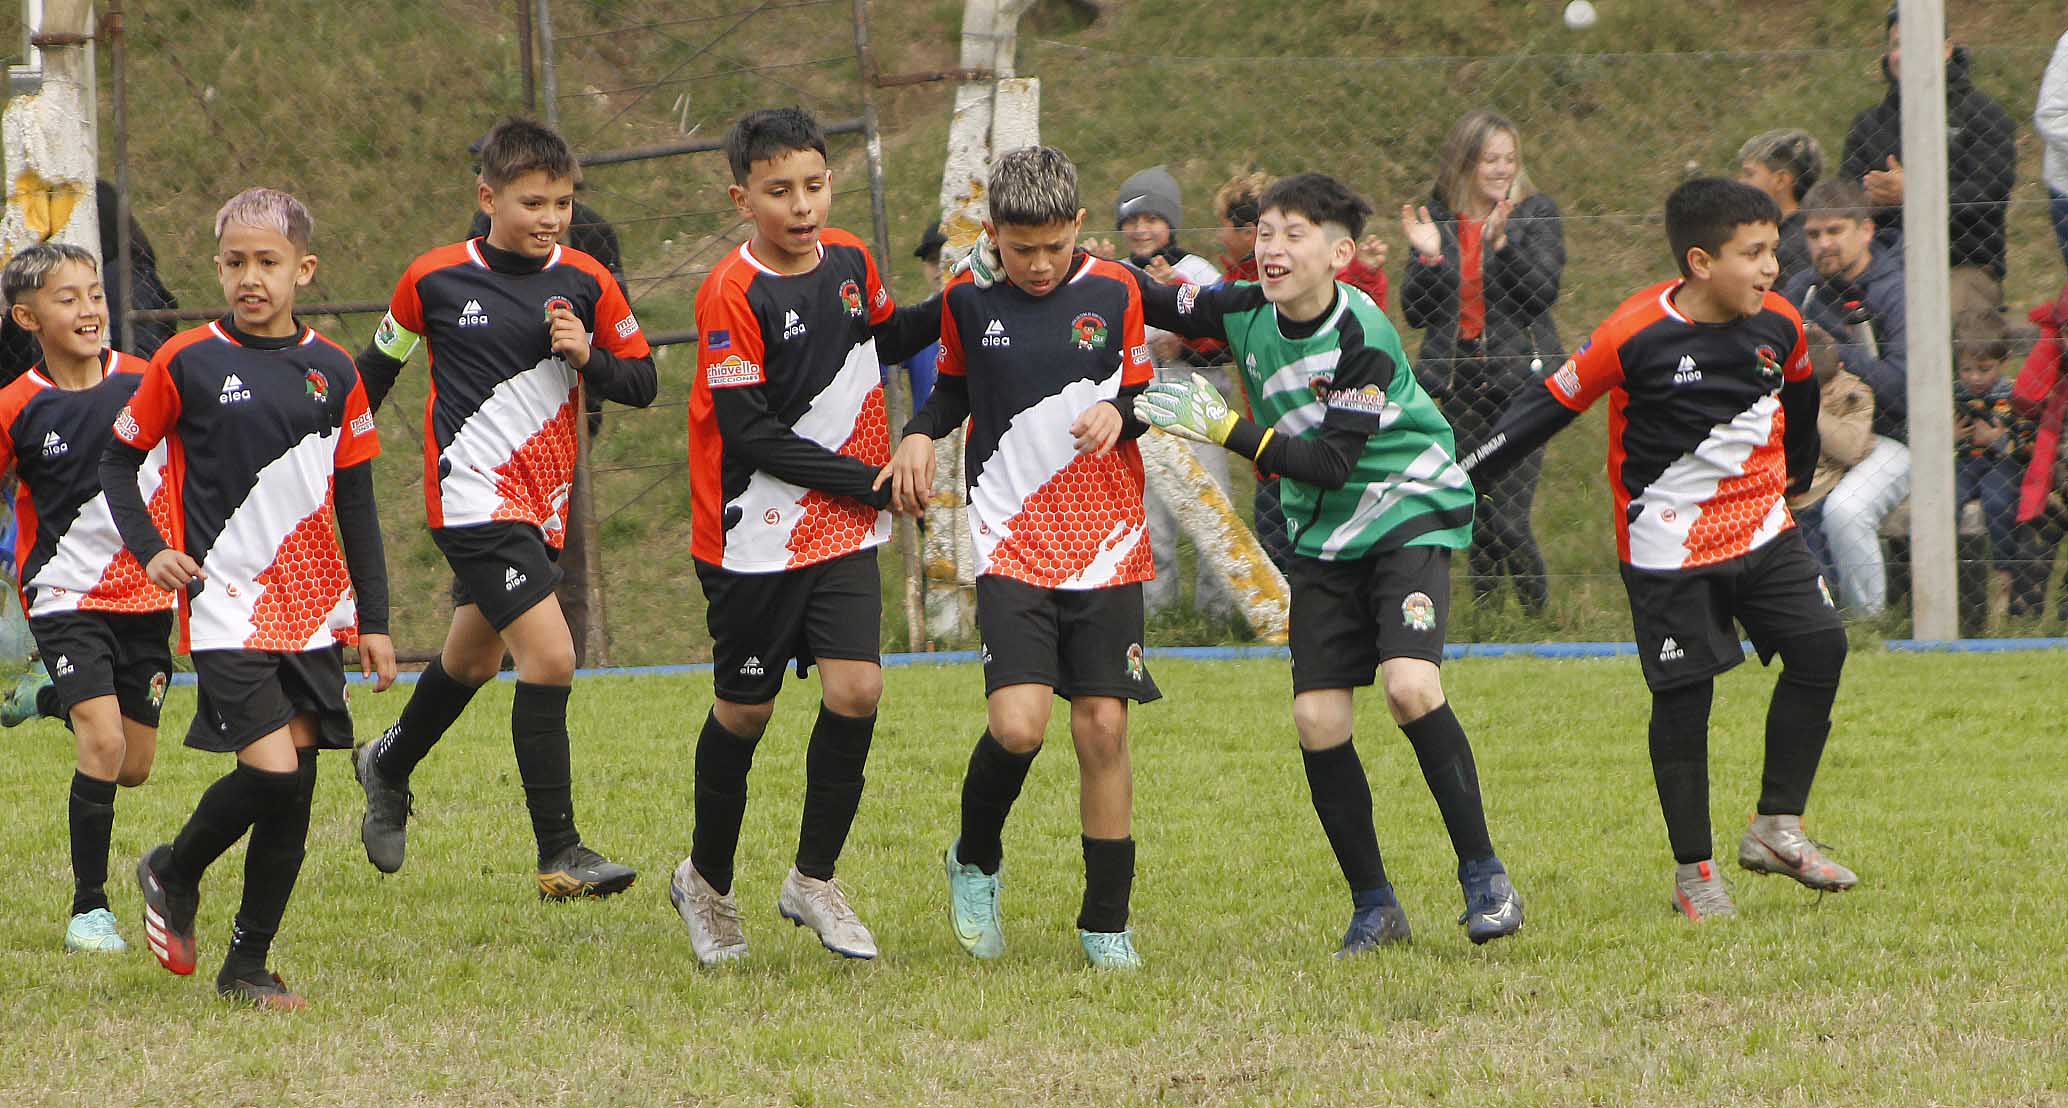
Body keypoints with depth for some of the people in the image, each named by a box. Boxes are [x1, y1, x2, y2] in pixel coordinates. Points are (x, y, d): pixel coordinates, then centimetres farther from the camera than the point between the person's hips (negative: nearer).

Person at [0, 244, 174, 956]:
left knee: (134, 766, 10)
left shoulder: (146, 382, -5)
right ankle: (89, 909, -7)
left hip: (146, 596, 3)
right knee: (103, 744, -19)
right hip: (67, 598, -3)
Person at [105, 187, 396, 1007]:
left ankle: (249, 966, 12)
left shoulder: (332, 372, 7)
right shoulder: (187, 363, -2)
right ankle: (174, 874, 12)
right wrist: (150, 550, -6)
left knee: (296, 791, 1)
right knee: (271, 770, -16)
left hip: (314, 615, 4)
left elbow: (356, 506, 13)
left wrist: (374, 619, 11)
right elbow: (119, 458, 8)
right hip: (227, 608, -4)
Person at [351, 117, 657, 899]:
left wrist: (588, 357, -14)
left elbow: (642, 382, 5)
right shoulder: (436, 280, -5)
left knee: (474, 658, 23)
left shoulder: (586, 283, 1)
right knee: (550, 658, -19)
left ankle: (389, 767, 52)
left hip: (542, 504, 5)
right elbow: (380, 366, 11)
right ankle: (560, 856, -16)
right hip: (472, 492, -5)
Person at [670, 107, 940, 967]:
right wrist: (866, 479, -19)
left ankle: (814, 879, 6)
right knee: (744, 711, 7)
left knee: (856, 690, -10)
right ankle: (708, 882, 29)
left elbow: (885, 339, 24)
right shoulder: (732, 295, -18)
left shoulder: (849, 260, 2)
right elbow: (750, 435, -20)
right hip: (756, 537, -5)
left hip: (845, 533, 5)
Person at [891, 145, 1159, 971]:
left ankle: (1106, 924, 10)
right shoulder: (968, 301, 2)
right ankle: (974, 863, 13)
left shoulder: (1114, 295, 1)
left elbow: (1147, 399, 9)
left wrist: (1120, 414, -13)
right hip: (1012, 547, -1)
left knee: (1103, 726, -1)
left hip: (1107, 545, 1)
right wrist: (919, 435, -1)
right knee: (1016, 724, -16)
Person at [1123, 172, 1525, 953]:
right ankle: (1373, 905, 9)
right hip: (1323, 537, 6)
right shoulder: (1246, 312, -4)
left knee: (1409, 685, -25)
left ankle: (1484, 875, -12)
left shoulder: (1363, 338, -22)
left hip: (1408, 515, -6)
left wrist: (1226, 430, -27)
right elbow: (1154, 303, 12)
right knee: (1318, 720, -4)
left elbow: (1332, 462, -26)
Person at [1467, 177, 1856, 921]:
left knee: (1819, 647, -6)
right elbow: (1553, 405, -11)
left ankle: (1777, 828, 6)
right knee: (1685, 694, -3)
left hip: (1761, 525, 5)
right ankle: (1693, 871, 8)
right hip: (1670, 545, -5)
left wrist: (1796, 476, 34)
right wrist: (1456, 477, -10)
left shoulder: (1778, 326, -3)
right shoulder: (1636, 335, -19)